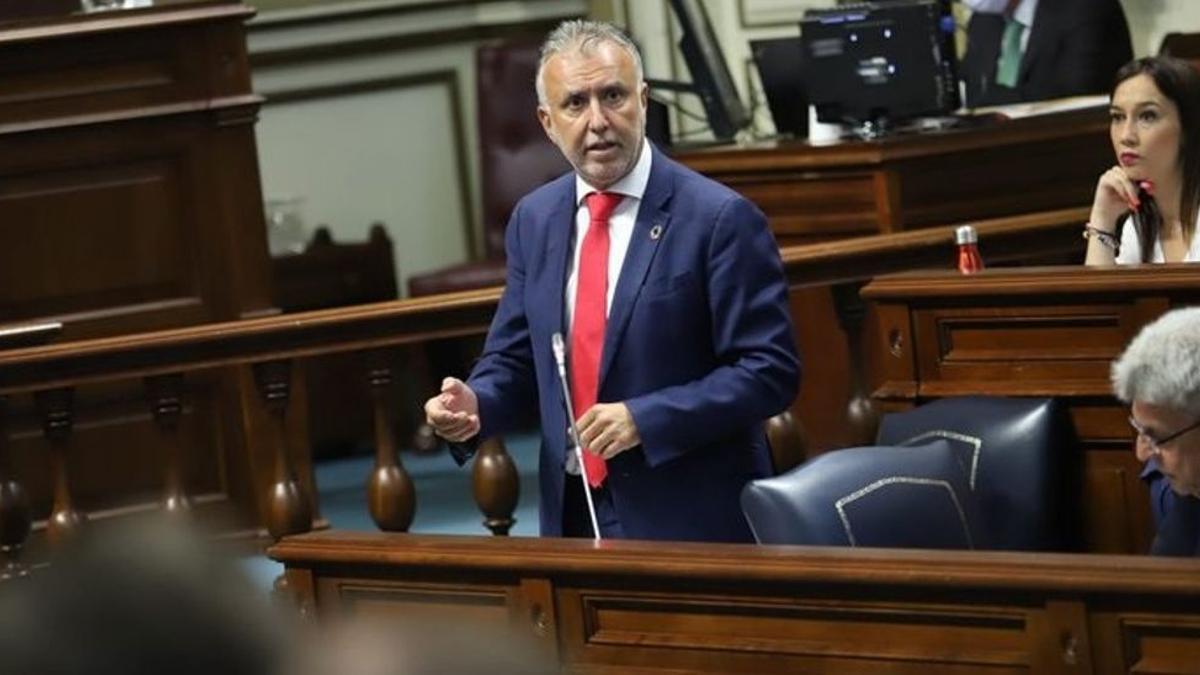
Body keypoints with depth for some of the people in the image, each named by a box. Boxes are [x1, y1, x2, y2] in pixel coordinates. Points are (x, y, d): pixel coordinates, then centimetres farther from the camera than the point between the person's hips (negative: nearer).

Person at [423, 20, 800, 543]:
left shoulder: (719, 218, -11)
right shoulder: (534, 220, 8)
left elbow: (769, 370, -13)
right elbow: (516, 359, 14)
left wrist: (643, 419, -21)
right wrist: (475, 405, -8)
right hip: (572, 514, 5)